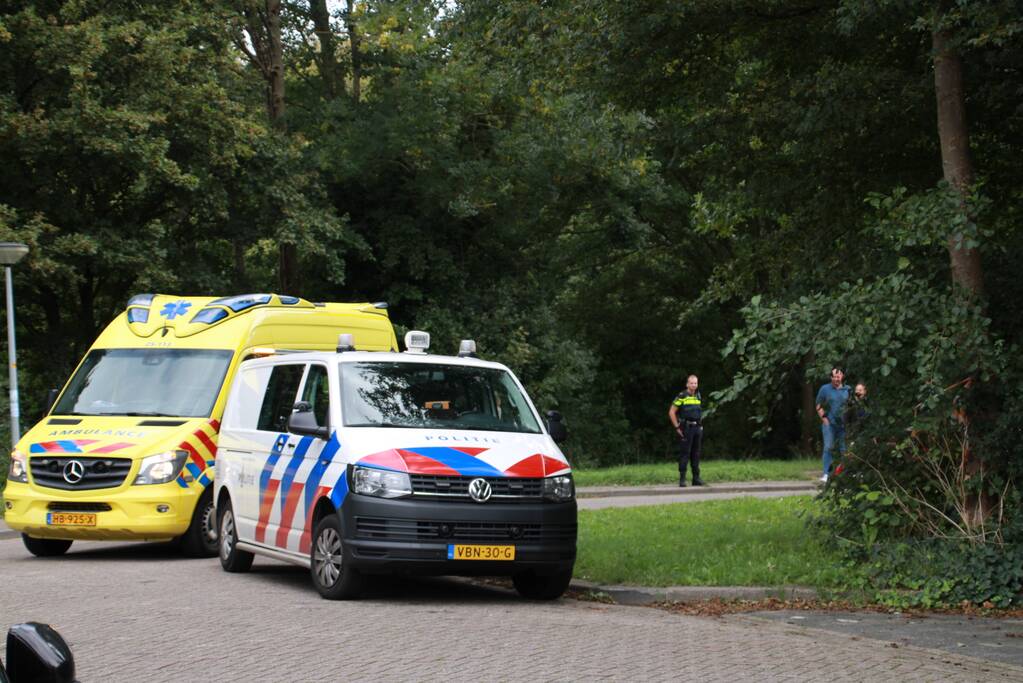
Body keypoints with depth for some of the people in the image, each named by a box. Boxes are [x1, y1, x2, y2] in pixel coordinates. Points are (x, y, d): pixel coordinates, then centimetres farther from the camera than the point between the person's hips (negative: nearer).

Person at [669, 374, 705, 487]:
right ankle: (682, 479, -4)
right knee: (684, 454, -6)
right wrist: (677, 427, -11)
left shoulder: (698, 396, 13)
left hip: (697, 428, 6)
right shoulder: (682, 396, -8)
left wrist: (700, 425, 16)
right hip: (686, 429, -6)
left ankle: (696, 478, 13)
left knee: (696, 454, 8)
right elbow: (671, 412, -8)